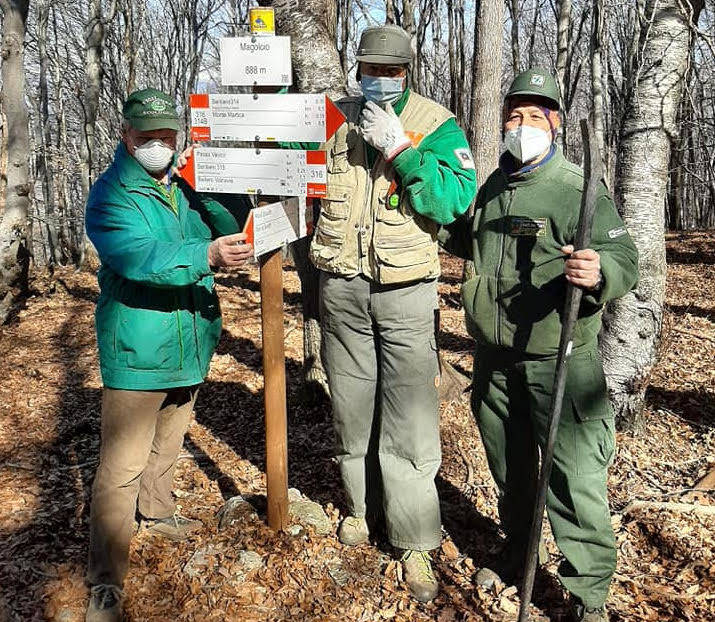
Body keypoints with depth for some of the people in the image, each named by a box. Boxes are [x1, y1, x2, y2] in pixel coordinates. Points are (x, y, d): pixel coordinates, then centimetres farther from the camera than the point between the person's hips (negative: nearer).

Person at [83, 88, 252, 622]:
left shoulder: (186, 186, 10)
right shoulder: (111, 193, -11)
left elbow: (229, 232, 9)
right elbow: (137, 256, -28)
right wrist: (206, 255, -42)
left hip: (189, 347, 7)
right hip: (136, 353, -6)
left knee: (167, 445, 25)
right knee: (122, 466, -5)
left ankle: (157, 511, 49)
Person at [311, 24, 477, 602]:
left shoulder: (438, 126, -3)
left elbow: (456, 202, -18)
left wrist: (399, 148, -23)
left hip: (406, 292, -3)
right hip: (342, 289, 4)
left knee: (409, 417, -4)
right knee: (352, 403, 15)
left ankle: (416, 542, 10)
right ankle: (364, 504, 36)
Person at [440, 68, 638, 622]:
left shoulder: (578, 190, -11)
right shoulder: (492, 188, 11)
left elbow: (625, 259, -19)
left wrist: (598, 272, -40)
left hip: (560, 362, -7)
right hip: (495, 358, 7)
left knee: (574, 476, -4)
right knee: (509, 467, 21)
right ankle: (517, 555, 43)